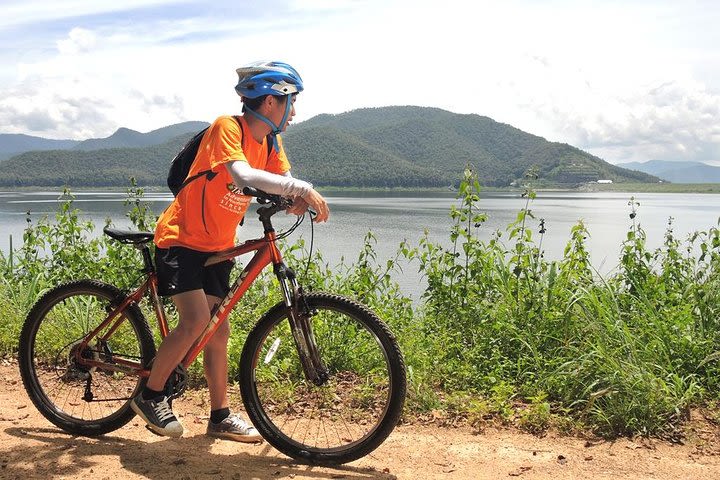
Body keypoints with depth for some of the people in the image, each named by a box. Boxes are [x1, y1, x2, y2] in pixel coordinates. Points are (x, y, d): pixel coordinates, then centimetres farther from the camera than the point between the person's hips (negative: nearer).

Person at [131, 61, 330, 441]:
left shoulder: (271, 142, 4)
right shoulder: (227, 128, -21)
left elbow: (283, 181, -6)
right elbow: (243, 174, -39)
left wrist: (299, 199, -29)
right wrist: (303, 188, -42)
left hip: (217, 247, 8)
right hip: (180, 239, -8)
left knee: (219, 331, 8)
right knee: (196, 321, -19)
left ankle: (220, 417, 17)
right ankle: (150, 396, 3)